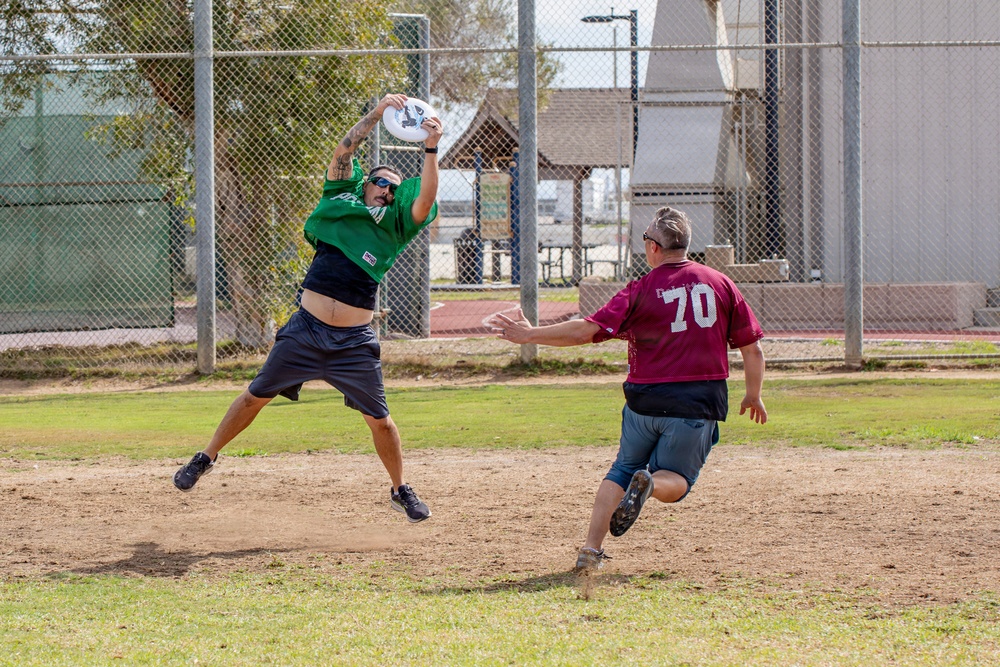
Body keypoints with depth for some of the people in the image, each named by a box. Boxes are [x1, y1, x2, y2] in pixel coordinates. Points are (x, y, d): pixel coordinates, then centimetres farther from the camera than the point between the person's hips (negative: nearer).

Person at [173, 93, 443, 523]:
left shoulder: (394, 227, 5)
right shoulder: (341, 202, 8)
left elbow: (424, 203, -13)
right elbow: (343, 152, -1)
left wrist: (431, 151, -22)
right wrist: (377, 114, -9)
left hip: (354, 342, 0)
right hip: (306, 329, 0)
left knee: (379, 420, 2)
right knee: (256, 396, 9)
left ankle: (400, 490, 22)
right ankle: (206, 458, 26)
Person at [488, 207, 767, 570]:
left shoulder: (641, 290, -5)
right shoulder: (721, 284, 1)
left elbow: (587, 330, -12)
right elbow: (752, 348, 4)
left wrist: (530, 335, -3)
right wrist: (753, 396, 20)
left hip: (644, 401, 0)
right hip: (699, 404, 0)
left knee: (623, 470, 20)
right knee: (676, 481, 15)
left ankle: (591, 549, 7)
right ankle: (650, 484, -22)